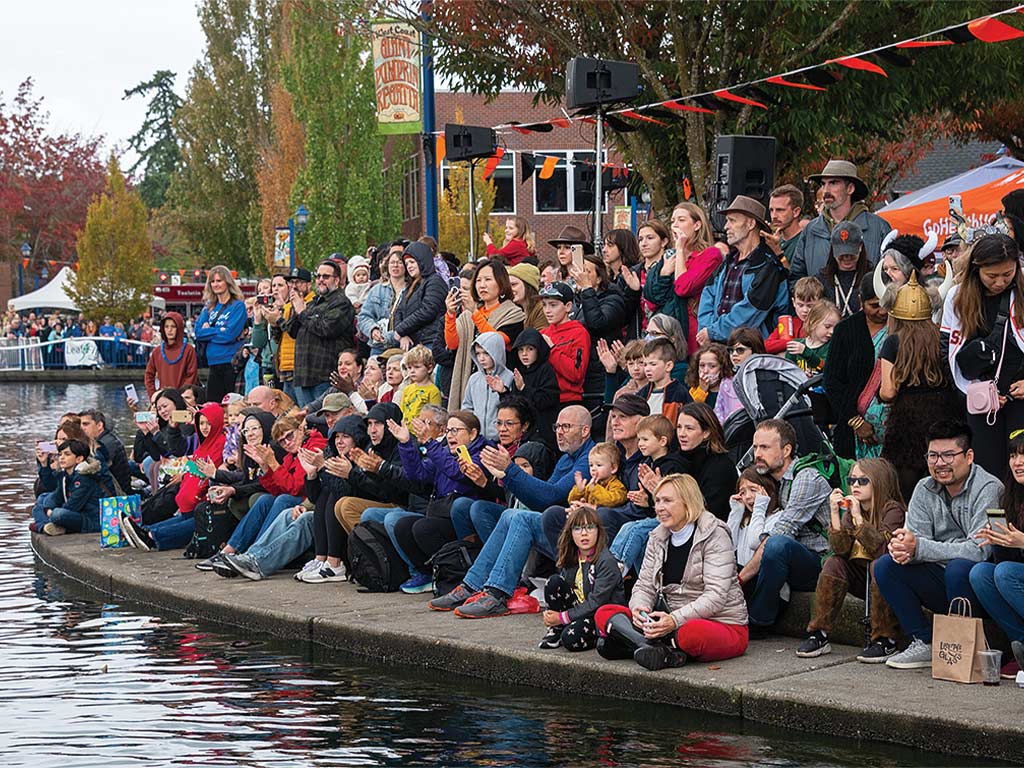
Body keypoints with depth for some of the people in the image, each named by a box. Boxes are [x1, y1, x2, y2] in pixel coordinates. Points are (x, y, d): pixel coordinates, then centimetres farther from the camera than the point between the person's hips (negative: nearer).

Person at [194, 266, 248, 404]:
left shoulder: (238, 306, -3)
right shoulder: (209, 307, 15)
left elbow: (229, 335, -14)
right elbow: (198, 331, 3)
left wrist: (208, 331, -4)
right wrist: (219, 331, -8)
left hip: (231, 363, -6)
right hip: (213, 365, 6)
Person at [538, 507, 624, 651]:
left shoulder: (607, 561, -18)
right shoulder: (571, 557, 5)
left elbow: (596, 603, -21)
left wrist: (563, 617, -18)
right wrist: (550, 615, -14)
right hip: (579, 608, 7)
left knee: (571, 638, -33)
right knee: (554, 582, -15)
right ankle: (556, 630, -3)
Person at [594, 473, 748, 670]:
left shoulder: (715, 535, -8)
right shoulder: (658, 538, 12)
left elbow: (716, 596, -18)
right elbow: (645, 586, 8)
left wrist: (676, 619, -32)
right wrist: (639, 608, -17)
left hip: (721, 623, -7)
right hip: (675, 624, 7)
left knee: (691, 633, -43)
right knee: (604, 613, -10)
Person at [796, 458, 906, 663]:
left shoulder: (892, 509, -12)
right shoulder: (850, 510, 4)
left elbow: (880, 548, -28)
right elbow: (840, 549, -11)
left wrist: (858, 517, -29)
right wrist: (834, 513, -20)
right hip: (861, 579, 5)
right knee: (833, 563, -18)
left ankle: (885, 640, -30)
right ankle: (819, 635, -18)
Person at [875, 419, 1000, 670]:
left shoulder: (988, 489, -14)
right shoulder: (925, 490, 6)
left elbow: (979, 550, -25)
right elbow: (914, 540, -1)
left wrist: (917, 547, -29)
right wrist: (901, 546, -28)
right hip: (940, 585, 6)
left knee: (959, 567, -36)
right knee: (885, 565, -11)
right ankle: (924, 644, -7)